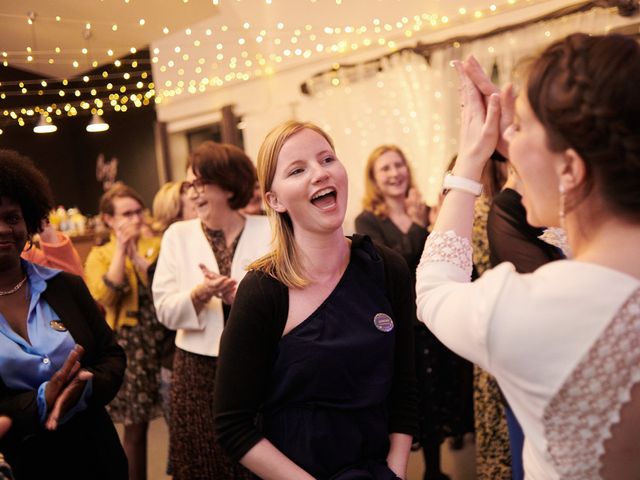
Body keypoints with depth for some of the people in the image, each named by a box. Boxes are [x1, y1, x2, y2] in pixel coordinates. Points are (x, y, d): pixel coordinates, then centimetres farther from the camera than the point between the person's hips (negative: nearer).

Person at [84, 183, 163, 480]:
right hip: (130, 345, -1)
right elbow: (105, 297, -13)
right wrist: (120, 249, -11)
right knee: (135, 426, 6)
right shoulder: (99, 256, 5)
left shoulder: (157, 245, 7)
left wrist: (138, 257, -15)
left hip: (165, 340, 1)